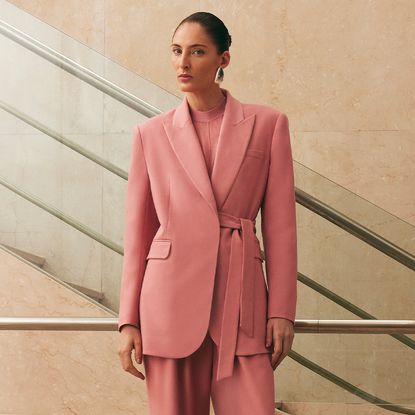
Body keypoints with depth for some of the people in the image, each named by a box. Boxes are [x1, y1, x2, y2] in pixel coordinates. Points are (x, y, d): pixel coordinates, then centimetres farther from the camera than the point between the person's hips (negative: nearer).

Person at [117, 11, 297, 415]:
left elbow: (280, 225, 4)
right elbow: (137, 231, 7)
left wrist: (281, 310, -2)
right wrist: (128, 321, 2)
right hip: (171, 301, 1)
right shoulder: (150, 133, 7)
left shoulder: (267, 124, 5)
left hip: (240, 302, 0)